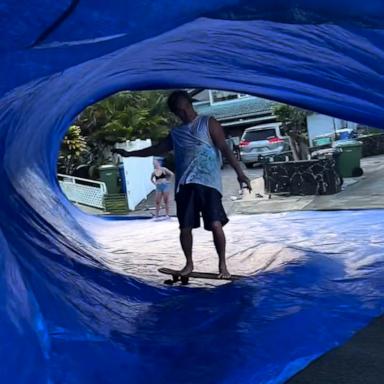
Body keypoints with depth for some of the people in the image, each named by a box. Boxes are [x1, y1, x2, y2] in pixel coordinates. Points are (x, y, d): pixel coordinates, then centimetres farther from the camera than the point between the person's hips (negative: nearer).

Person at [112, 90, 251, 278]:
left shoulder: (208, 123, 7)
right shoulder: (175, 133, 20)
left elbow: (224, 148, -3)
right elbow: (156, 149, 30)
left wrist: (239, 172, -14)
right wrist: (129, 153, 31)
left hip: (208, 182, -4)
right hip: (184, 185, 4)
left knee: (215, 224, -13)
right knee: (185, 227, 3)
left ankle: (222, 265, 2)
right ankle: (189, 264, 22)